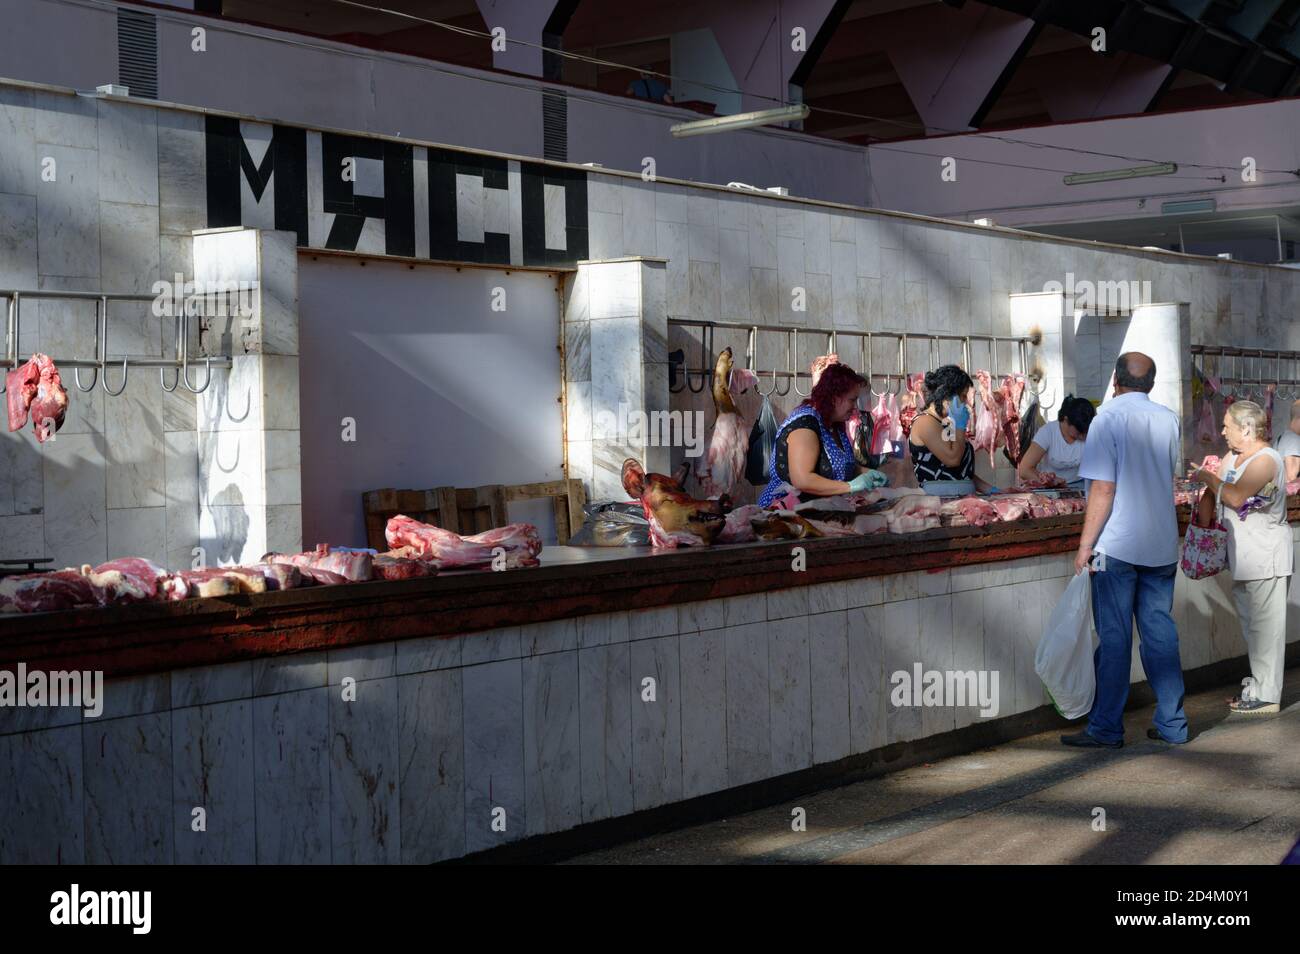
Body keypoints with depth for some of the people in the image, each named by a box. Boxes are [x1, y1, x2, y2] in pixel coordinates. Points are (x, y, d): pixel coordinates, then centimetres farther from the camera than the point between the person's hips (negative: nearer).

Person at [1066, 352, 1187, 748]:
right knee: (1160, 633, 10)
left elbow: (1103, 489, -14)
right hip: (1162, 545, 5)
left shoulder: (1108, 417, -10)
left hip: (1118, 546, -5)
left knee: (1114, 637, 0)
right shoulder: (1170, 420, 6)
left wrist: (1085, 545, -10)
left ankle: (1106, 728, 5)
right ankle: (1172, 723, 14)